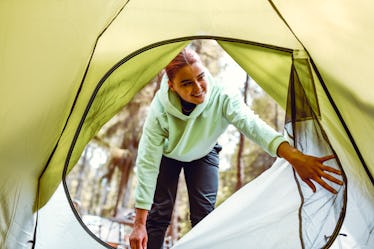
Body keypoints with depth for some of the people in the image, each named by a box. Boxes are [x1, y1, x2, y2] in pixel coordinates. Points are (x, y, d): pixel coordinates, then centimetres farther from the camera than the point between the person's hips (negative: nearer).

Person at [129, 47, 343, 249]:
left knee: (204, 214, -6)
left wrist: (295, 157, -74)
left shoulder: (221, 99, -37)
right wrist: (139, 224, -34)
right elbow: (147, 163, -34)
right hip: (168, 153, -1)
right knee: (159, 214, -8)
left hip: (203, 154, 1)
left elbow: (253, 125, -55)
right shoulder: (160, 108, -37)